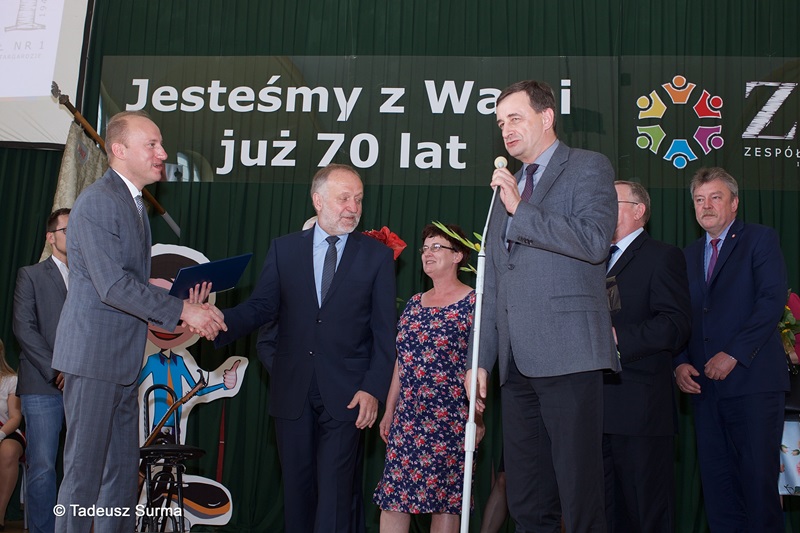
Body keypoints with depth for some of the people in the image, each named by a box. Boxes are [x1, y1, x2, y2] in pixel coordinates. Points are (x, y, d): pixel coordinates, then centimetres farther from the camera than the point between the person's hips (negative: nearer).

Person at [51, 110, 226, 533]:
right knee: (84, 472, -1)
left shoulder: (133, 203, 15)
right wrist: (181, 310, -20)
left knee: (123, 471, 14)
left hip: (124, 360, 9)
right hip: (94, 356, -9)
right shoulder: (97, 203, -15)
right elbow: (112, 286, -22)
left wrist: (184, 309, 4)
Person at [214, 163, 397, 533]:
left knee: (334, 489, -2)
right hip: (291, 390, 2)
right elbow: (261, 306, 0)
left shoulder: (377, 256, 2)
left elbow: (384, 331, 0)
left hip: (344, 394, -2)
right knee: (296, 484, 11)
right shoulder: (283, 249, 7)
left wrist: (373, 389, -9)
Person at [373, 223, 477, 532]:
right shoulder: (414, 304, 15)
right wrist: (389, 411, 16)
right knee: (393, 494, 1)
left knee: (445, 498, 0)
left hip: (450, 418, -5)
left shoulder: (473, 302, -3)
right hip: (408, 418, 6)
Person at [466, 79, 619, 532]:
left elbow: (595, 241, -13)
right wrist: (482, 359, 17)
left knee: (580, 497, -6)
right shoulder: (506, 190, 25)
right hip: (517, 361, 7)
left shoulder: (589, 167, 5)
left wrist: (522, 210, -9)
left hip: (567, 355, -6)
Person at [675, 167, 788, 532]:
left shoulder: (761, 239, 3)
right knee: (716, 479, 6)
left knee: (758, 477, -3)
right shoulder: (689, 255, 19)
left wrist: (733, 354, -16)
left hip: (752, 380, -5)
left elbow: (772, 300, -9)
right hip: (705, 385, 5)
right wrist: (680, 364, -1)